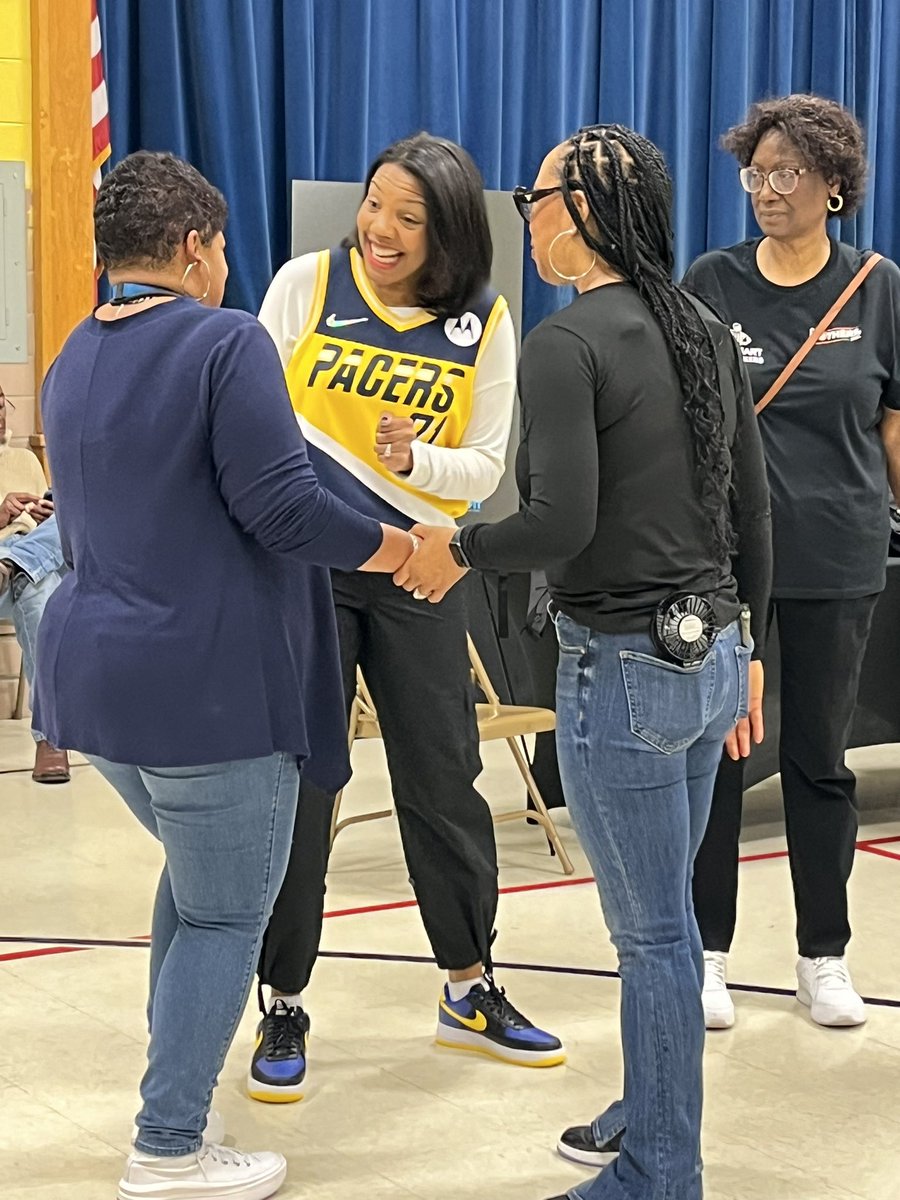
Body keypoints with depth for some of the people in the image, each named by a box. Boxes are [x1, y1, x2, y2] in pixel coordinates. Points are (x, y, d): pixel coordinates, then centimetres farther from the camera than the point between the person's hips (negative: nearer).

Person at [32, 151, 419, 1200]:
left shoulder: (70, 367, 14)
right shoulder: (226, 343, -12)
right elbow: (281, 506, -19)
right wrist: (402, 549, -6)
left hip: (94, 673, 9)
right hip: (210, 684, -9)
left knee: (196, 875, 26)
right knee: (227, 913, 5)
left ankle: (176, 1097, 33)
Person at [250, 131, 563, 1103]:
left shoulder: (483, 326, -2)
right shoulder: (308, 283, -5)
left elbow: (485, 468, -1)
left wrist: (415, 458, -21)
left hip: (414, 575, 2)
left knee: (443, 778, 8)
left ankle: (470, 993, 25)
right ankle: (282, 1011, 15)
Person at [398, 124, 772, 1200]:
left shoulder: (566, 343, -15)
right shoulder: (705, 331, 9)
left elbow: (561, 523, -23)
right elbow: (752, 511, 13)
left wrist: (458, 548, -4)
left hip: (626, 667, -8)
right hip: (711, 654, 8)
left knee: (653, 930, 2)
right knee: (660, 915, 21)